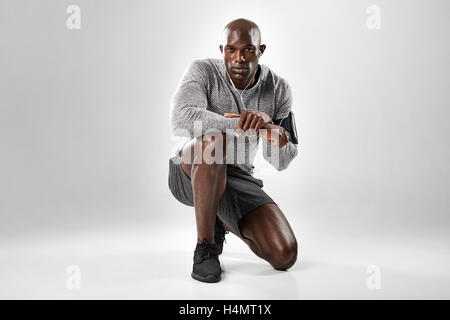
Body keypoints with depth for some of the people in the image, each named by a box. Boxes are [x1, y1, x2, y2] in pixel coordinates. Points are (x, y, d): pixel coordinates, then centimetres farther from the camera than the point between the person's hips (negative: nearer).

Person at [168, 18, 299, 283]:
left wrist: (278, 139, -28)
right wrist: (251, 126, -38)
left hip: (238, 178, 3)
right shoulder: (203, 72, -12)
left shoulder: (279, 89, -4)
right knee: (214, 140, -39)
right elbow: (182, 119, -32)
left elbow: (282, 162, -3)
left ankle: (223, 223, 21)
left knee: (285, 257, -11)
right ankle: (204, 248, -21)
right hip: (189, 175, -3)